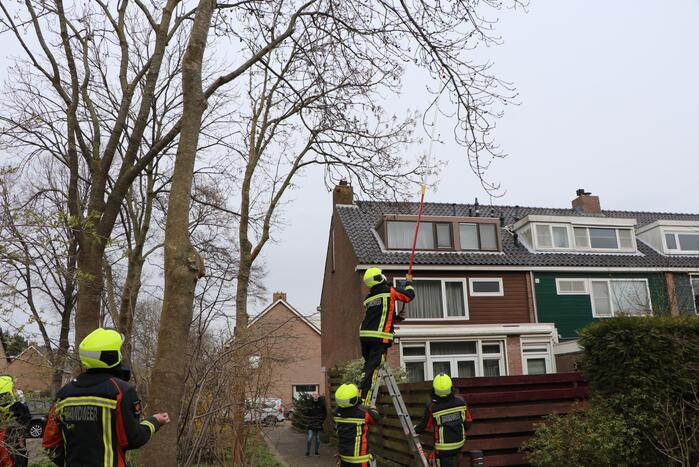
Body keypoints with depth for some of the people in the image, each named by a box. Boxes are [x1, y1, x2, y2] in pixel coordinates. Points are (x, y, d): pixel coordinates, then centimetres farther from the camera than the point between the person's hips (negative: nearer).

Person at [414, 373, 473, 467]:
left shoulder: (431, 407, -22)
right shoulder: (460, 402, -13)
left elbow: (424, 427, -7)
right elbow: (468, 421, 1)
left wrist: (415, 430, 15)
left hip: (444, 446, -3)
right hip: (460, 442, 3)